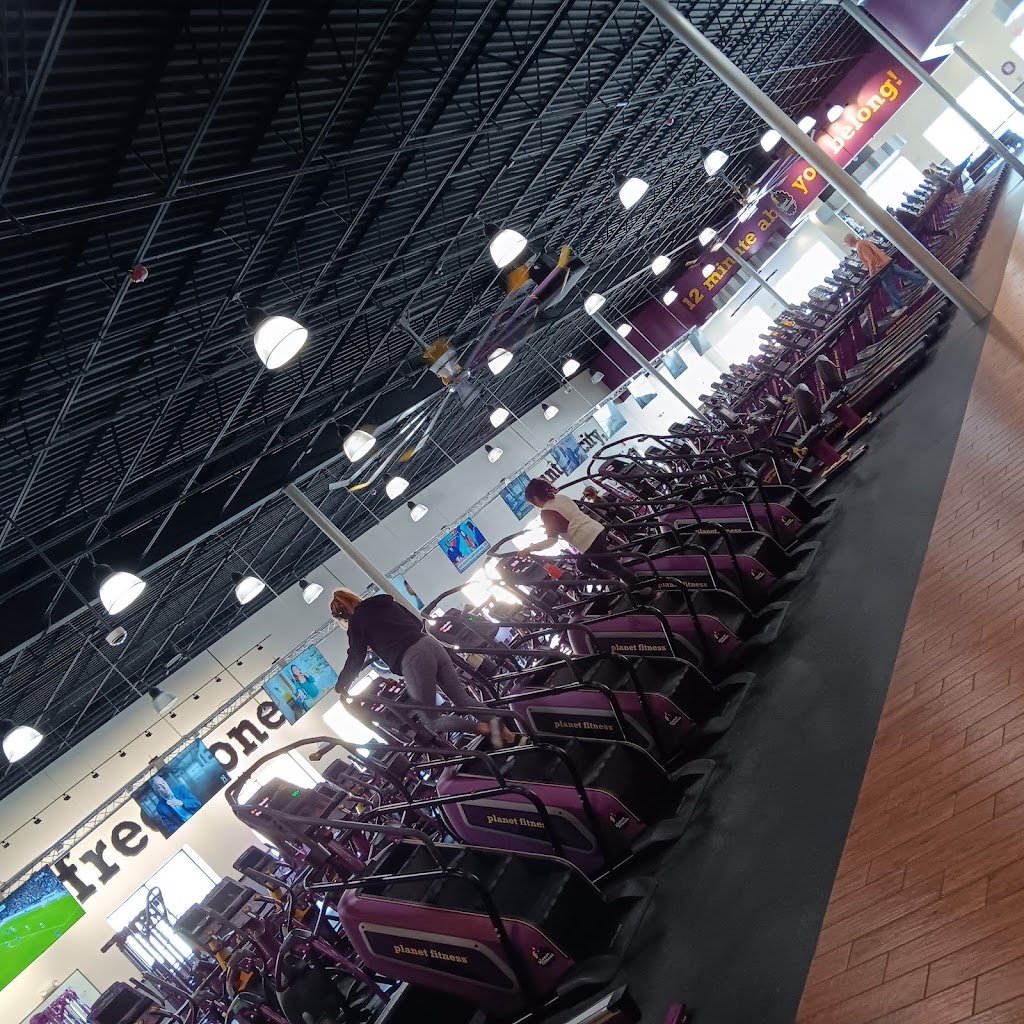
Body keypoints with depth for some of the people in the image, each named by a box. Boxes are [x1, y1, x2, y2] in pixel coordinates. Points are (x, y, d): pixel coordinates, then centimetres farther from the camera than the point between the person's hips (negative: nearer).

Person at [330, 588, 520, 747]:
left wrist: (341, 685, 24)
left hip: (412, 659, -7)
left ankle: (484, 728, -13)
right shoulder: (383, 601, 24)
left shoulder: (357, 621, 6)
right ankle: (508, 735, 1)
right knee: (463, 698, 9)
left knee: (431, 720, 3)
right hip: (430, 644, 7)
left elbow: (355, 658, 9)